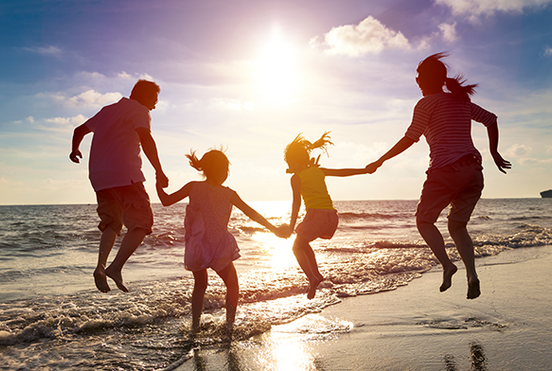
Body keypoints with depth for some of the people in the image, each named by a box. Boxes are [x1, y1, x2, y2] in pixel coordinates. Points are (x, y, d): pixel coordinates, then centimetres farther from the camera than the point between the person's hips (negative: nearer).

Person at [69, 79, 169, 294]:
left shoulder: (107, 110, 25)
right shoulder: (139, 111, 2)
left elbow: (80, 130, 36)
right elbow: (146, 139, -17)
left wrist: (75, 150, 54)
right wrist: (159, 171, -16)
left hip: (99, 177, 8)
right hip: (125, 175, -8)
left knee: (111, 223, 19)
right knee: (142, 223, -3)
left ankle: (101, 265, 3)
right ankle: (116, 267, -13)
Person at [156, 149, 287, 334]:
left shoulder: (193, 187, 0)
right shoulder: (229, 194, -2)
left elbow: (166, 200, 3)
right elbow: (252, 214, -1)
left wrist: (158, 184, 20)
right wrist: (274, 229, 7)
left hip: (196, 248, 3)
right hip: (219, 249, -2)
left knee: (200, 284, 26)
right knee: (232, 284, 19)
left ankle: (195, 324, 23)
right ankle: (229, 324, 12)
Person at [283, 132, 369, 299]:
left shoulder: (296, 177, 1)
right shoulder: (318, 171, 17)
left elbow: (297, 201, -8)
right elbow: (343, 172, 23)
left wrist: (292, 224, -9)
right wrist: (365, 170, 32)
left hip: (316, 214, -7)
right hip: (331, 215, 7)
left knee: (297, 247, 10)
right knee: (303, 243, 26)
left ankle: (312, 278, -11)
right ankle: (316, 274, 18)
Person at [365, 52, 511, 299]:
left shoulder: (427, 103, 0)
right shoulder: (462, 101, 20)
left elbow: (409, 139, -6)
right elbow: (491, 120, 24)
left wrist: (380, 161, 0)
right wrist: (494, 152, 31)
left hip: (446, 170, -6)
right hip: (473, 171, 7)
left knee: (424, 220, 10)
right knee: (457, 226, 16)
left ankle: (446, 264, -11)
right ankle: (472, 274, -1)